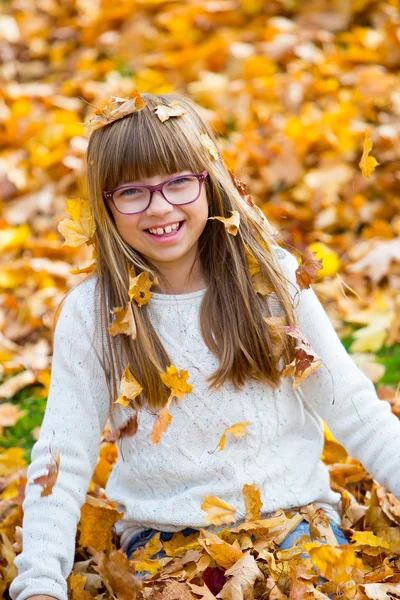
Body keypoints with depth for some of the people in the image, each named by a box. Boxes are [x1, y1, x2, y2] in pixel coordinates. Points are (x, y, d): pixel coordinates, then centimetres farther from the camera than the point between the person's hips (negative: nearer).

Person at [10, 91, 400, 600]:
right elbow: (60, 462, -2)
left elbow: (355, 412, 5)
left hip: (293, 511, 0)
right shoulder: (92, 312, -2)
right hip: (163, 533, 0)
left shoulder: (273, 277, -1)